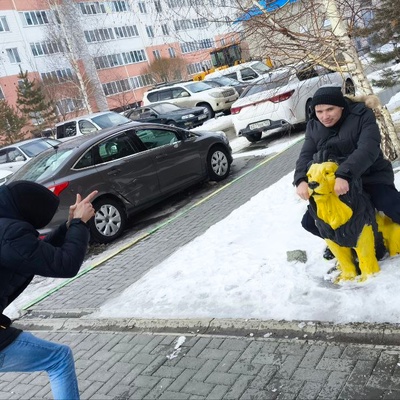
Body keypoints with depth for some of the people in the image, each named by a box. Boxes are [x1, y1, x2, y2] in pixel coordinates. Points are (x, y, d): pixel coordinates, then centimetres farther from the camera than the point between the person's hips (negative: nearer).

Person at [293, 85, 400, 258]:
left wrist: (344, 175, -48)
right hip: (333, 184, 5)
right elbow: (306, 155, -11)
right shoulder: (314, 127, -1)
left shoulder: (362, 116, -17)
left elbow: (368, 150, -32)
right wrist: (301, 180, -34)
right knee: (310, 222, 0)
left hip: (372, 178, -4)